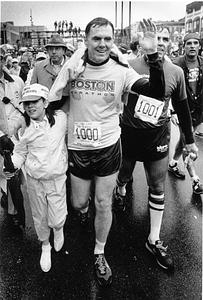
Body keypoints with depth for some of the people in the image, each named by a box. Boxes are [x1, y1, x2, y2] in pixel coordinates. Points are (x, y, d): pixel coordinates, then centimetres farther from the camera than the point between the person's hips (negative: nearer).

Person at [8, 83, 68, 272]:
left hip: (57, 179, -1)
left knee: (56, 220, 1)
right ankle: (45, 246, 44)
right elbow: (20, 153, 2)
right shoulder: (23, 127, -9)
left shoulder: (61, 118, -12)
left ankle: (59, 228, 40)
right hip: (34, 180, 2)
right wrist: (12, 165, -15)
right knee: (40, 218, 16)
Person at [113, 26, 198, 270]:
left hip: (158, 136, 2)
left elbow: (182, 108, 8)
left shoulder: (176, 72, -1)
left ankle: (154, 240, 20)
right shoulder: (130, 66, -9)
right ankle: (120, 192, 58)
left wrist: (189, 140, 12)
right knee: (124, 175, 20)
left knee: (157, 188, 6)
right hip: (129, 133, -1)